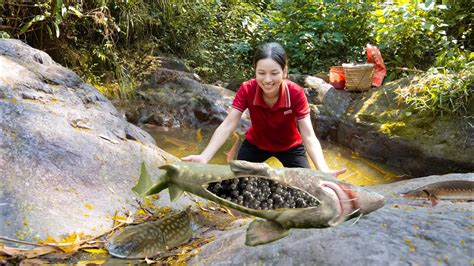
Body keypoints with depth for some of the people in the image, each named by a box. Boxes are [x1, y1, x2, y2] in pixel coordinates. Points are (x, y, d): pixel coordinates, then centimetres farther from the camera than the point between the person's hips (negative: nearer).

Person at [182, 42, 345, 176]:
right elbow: (227, 126, -33)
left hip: (290, 146, -1)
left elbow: (309, 136, -34)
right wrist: (204, 157, -47)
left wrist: (323, 170, -51)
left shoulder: (296, 93, -30)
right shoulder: (247, 90, -28)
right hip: (256, 144, 1)